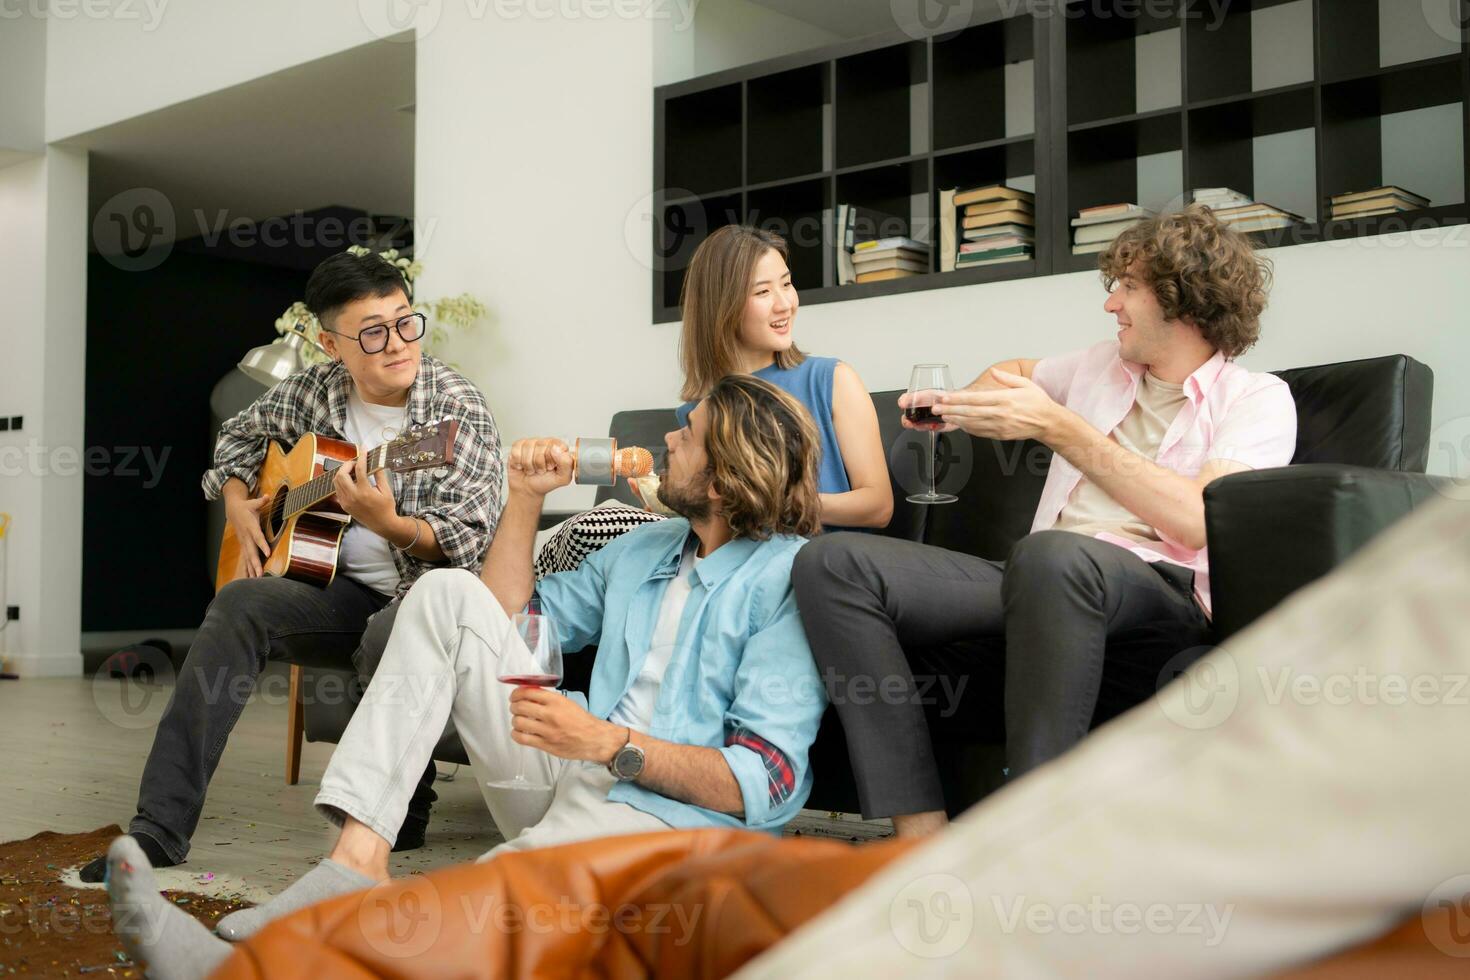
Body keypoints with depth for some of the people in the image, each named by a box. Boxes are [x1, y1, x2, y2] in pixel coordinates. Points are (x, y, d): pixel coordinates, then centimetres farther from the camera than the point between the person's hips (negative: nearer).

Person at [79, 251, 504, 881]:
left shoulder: (460, 410, -10)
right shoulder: (314, 391, 5)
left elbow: (471, 543, -15)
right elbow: (241, 434, 27)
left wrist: (388, 524, -32)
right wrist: (237, 503, 8)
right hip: (344, 590, 5)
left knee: (389, 636, -39)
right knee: (240, 603, -24)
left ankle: (403, 818, -16)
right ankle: (160, 827, -26)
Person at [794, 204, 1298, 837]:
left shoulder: (1258, 399, 5)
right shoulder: (1101, 365, 26)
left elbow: (1199, 522, -14)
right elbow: (1012, 372, 47)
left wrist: (1056, 426, -14)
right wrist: (955, 405, 23)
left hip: (1162, 589, -6)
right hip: (1045, 582, 7)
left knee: (1051, 555, -43)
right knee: (832, 562, -15)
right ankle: (923, 837, -25)